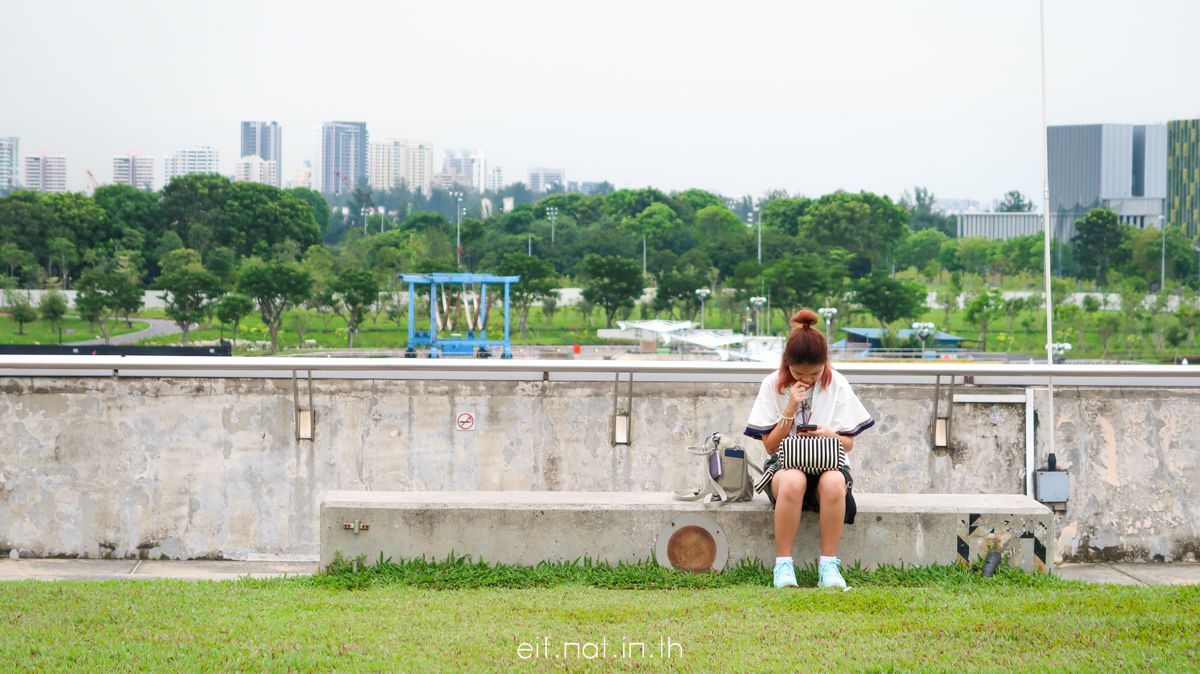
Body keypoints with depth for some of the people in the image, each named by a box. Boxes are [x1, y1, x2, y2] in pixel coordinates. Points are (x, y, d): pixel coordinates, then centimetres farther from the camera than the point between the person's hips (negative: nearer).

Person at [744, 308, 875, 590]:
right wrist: (790, 409, -13)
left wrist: (829, 435, -18)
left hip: (827, 463, 1)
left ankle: (828, 565, -29)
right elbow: (770, 445, 0)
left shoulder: (837, 384, 1)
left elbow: (848, 443, 4)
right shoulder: (773, 385, -1)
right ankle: (783, 564, -31)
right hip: (785, 464, -1)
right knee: (793, 481, -39)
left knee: (834, 483, -38)